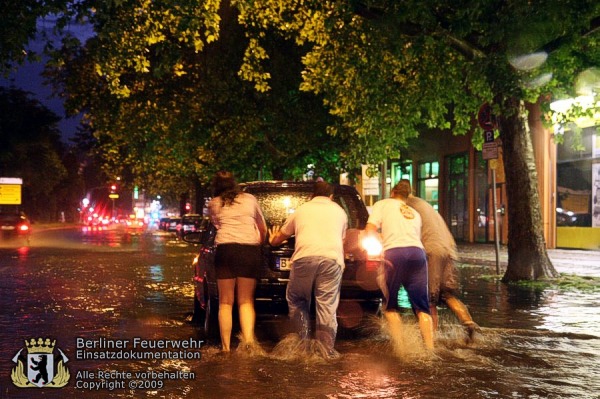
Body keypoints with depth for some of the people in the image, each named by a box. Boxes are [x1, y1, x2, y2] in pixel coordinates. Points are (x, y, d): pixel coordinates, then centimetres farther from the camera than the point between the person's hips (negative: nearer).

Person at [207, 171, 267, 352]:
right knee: (246, 301, 11)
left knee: (226, 302, 9)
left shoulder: (213, 204, 14)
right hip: (250, 250, 1)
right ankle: (248, 339, -8)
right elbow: (263, 229, 26)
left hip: (225, 249, -1)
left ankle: (226, 347, 8)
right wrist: (259, 244, 42)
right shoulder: (250, 199, 18)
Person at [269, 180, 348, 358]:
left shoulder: (301, 209, 25)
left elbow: (281, 236, 37)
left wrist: (273, 240, 59)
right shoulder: (339, 211, 26)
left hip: (304, 256, 0)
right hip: (332, 257, 1)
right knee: (327, 306, 3)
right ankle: (327, 349, 2)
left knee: (297, 300, 17)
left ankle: (302, 342, 14)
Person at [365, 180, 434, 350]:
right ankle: (430, 347, 0)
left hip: (394, 253, -3)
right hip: (417, 252, 3)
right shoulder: (415, 213, 32)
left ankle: (399, 345, 1)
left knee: (390, 305, 10)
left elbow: (370, 230, 5)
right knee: (421, 307, 7)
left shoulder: (382, 204, 19)